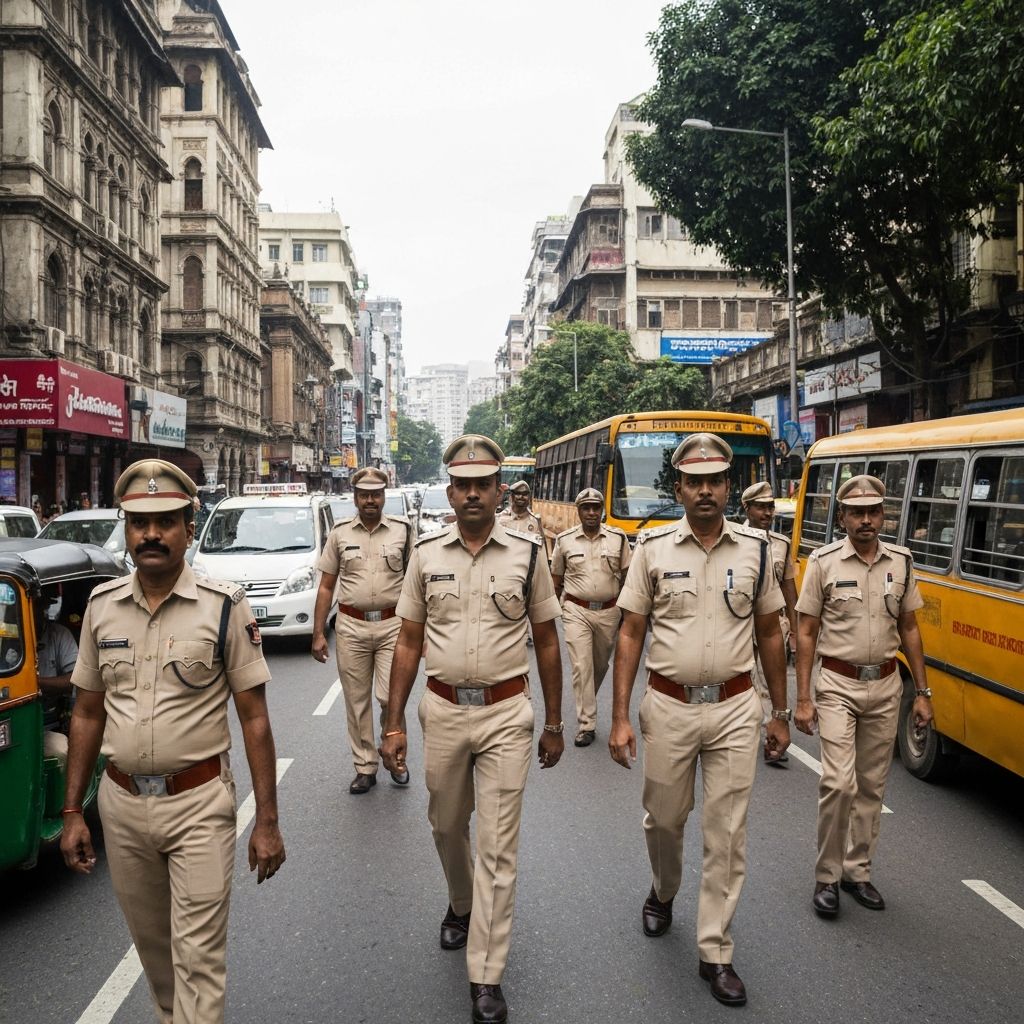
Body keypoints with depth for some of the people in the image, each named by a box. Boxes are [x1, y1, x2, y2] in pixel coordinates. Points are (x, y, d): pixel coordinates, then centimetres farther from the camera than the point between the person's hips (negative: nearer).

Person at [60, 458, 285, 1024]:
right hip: (121, 802, 5)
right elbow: (87, 714, 9)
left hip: (198, 803, -4)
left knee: (198, 956, 1)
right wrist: (71, 812, 8)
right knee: (151, 945, 21)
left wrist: (267, 822, -11)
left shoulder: (224, 606, -11)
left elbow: (254, 718, -9)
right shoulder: (102, 605, 1)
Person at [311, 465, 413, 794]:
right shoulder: (340, 532, 5)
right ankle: (365, 767, 22)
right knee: (357, 702, 9)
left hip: (392, 624, -2)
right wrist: (318, 633, 3)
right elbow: (326, 586, 8)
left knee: (389, 697, -7)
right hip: (351, 627, 2)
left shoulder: (402, 530, 2)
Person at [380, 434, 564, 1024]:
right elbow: (409, 642, 5)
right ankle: (462, 906, 50)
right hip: (443, 711, 2)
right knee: (447, 826, 20)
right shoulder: (426, 553, 0)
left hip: (507, 714, -2)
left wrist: (553, 724, 5)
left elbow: (547, 642, 3)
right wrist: (394, 723, 2)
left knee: (499, 846, 1)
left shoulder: (528, 552, -4)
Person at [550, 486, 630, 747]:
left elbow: (626, 577, 7)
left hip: (608, 611, 2)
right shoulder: (564, 540, 0)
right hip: (576, 611, -2)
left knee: (601, 664, 16)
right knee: (581, 665, -7)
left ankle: (586, 702, 42)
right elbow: (556, 579, 8)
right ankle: (586, 725, -2)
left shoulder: (618, 538, 0)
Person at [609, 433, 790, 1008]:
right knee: (663, 818, 16)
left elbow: (770, 633, 8)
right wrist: (620, 717, -7)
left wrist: (781, 712, 9)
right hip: (669, 707, 0)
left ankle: (716, 953, 21)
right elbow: (631, 634, -3)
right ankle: (664, 893, 47)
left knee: (728, 835, 5)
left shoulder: (755, 549, 0)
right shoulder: (653, 548, -4)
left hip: (735, 709, 1)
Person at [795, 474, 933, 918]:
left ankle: (857, 871, 27)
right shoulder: (824, 561, -7)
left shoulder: (900, 561, 3)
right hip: (838, 685, -4)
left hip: (885, 686, 4)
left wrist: (922, 691, 8)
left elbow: (908, 628, 11)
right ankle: (827, 877, 6)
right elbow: (807, 633, -5)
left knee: (871, 785, 12)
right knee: (839, 783, -11)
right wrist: (803, 699, -8)